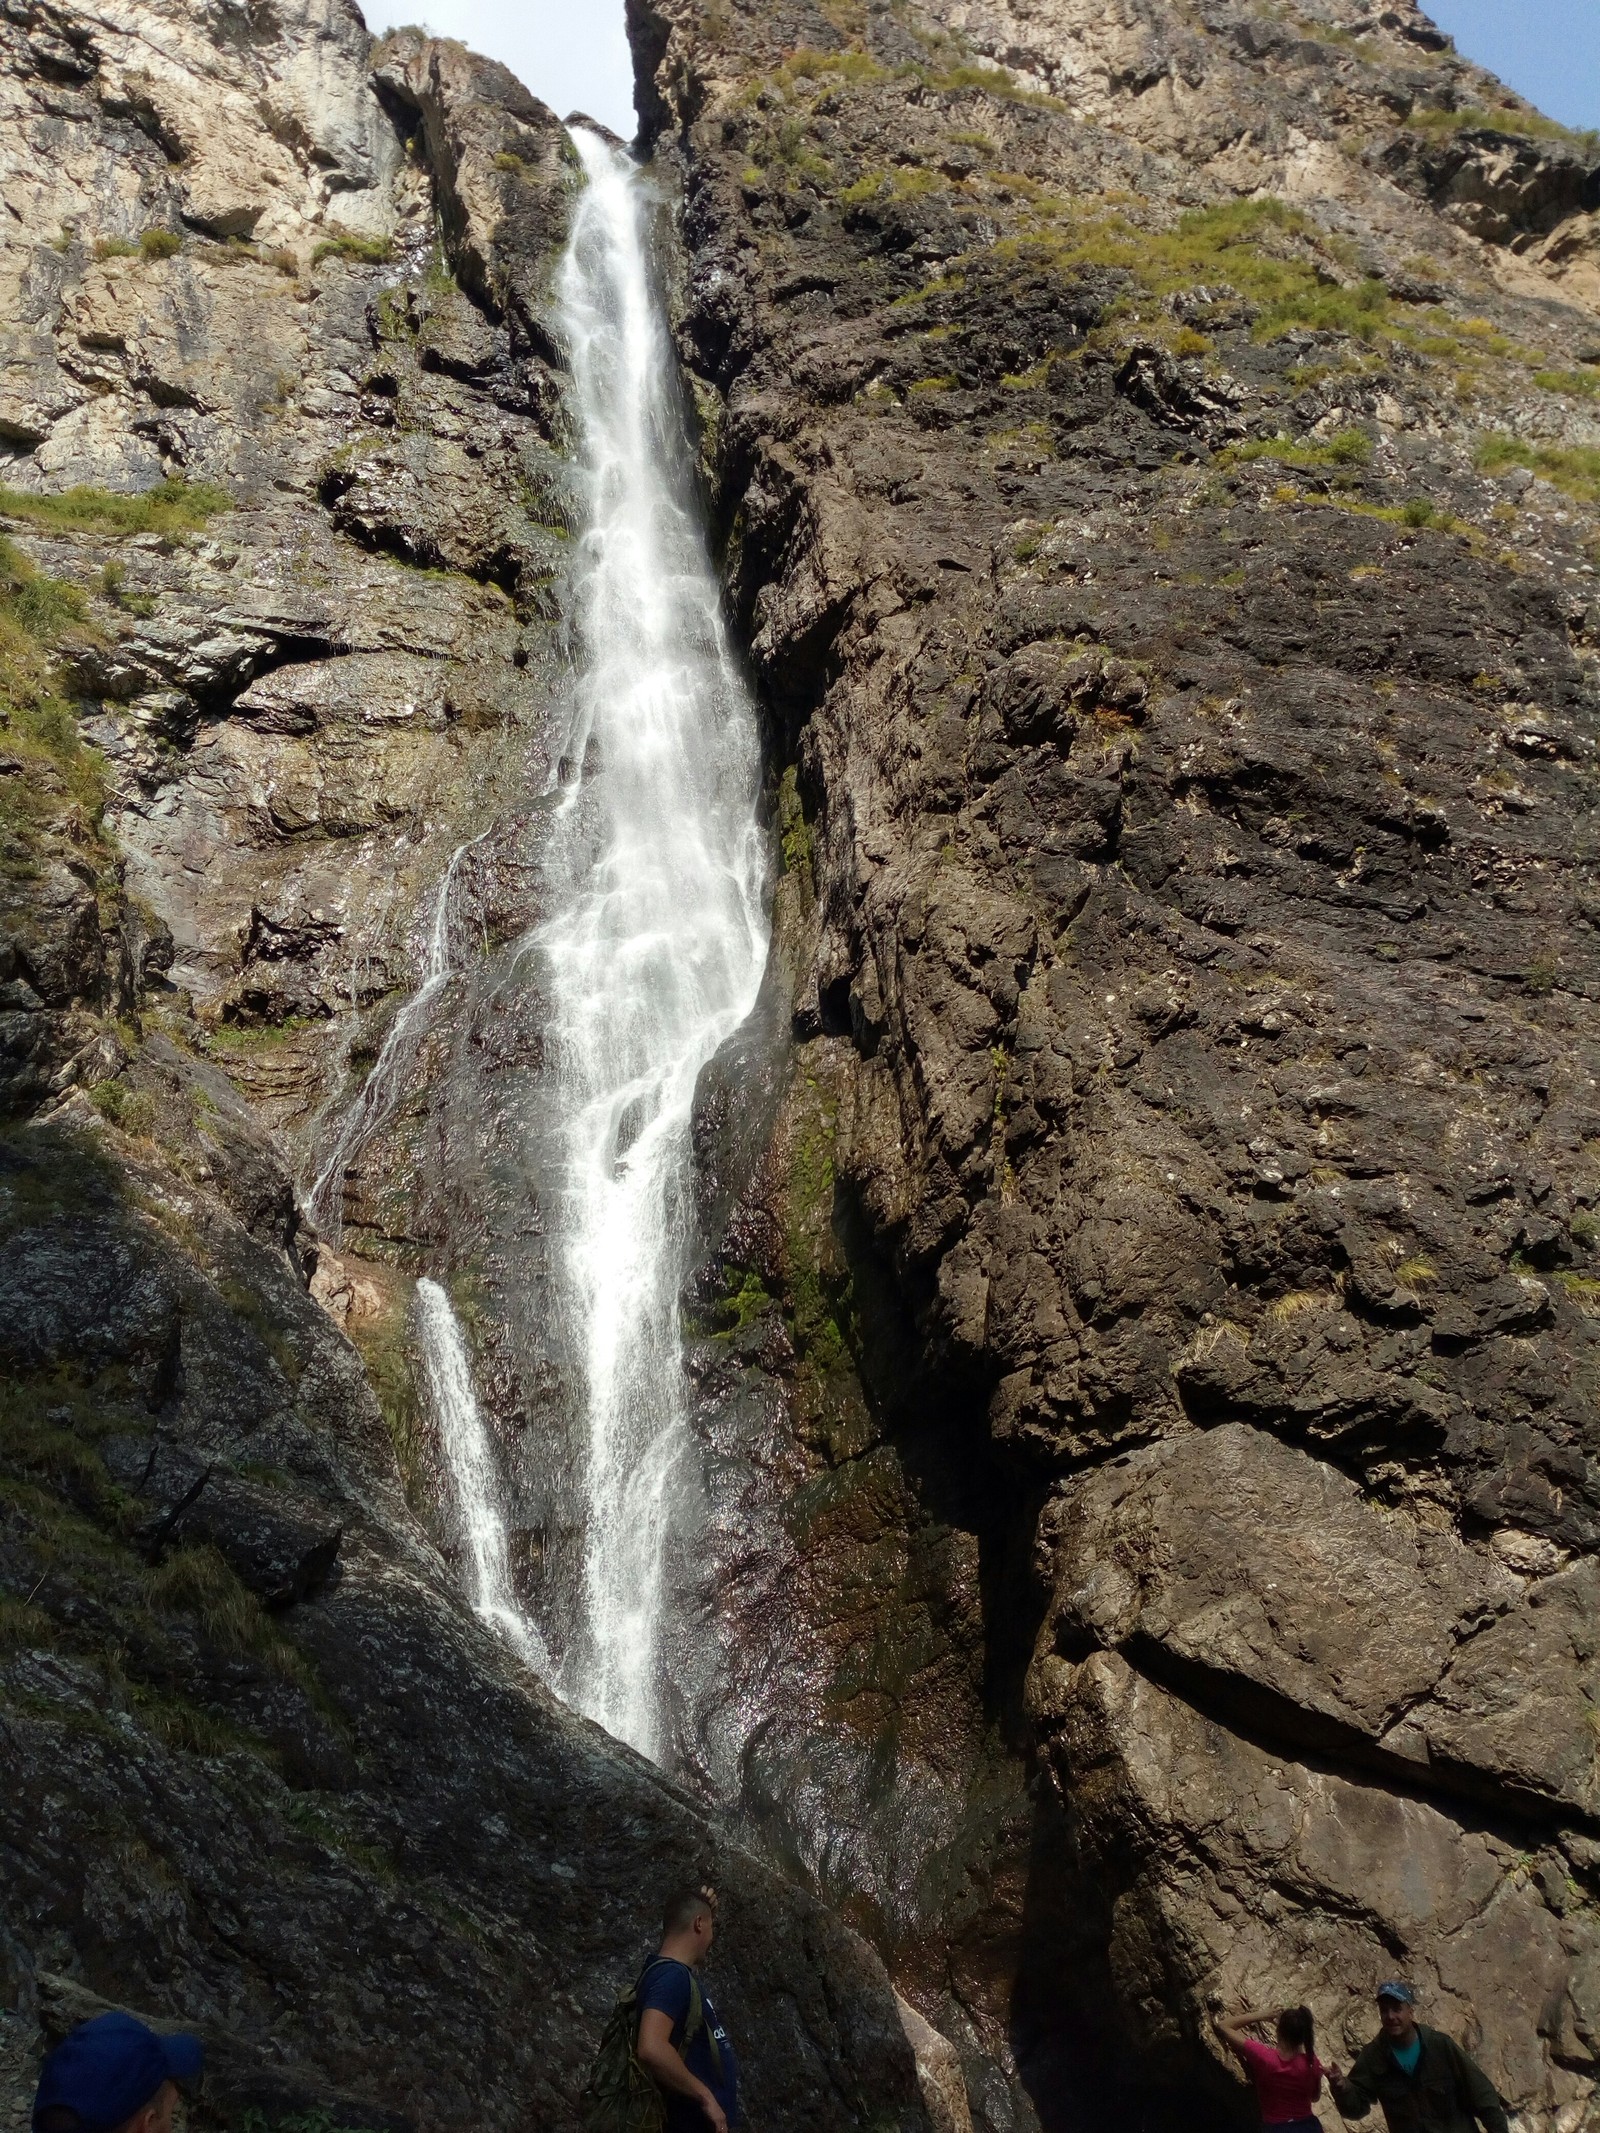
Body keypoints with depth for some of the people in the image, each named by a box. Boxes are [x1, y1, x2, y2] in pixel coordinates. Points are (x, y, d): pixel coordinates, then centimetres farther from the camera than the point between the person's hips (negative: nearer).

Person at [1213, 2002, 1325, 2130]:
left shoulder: (1263, 2057, -20)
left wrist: (1264, 2016, -10)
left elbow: (1222, 2025, -13)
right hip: (1309, 2128, 3)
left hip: (1277, 2128, -3)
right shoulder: (1311, 2062, -12)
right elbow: (1315, 2097, 9)